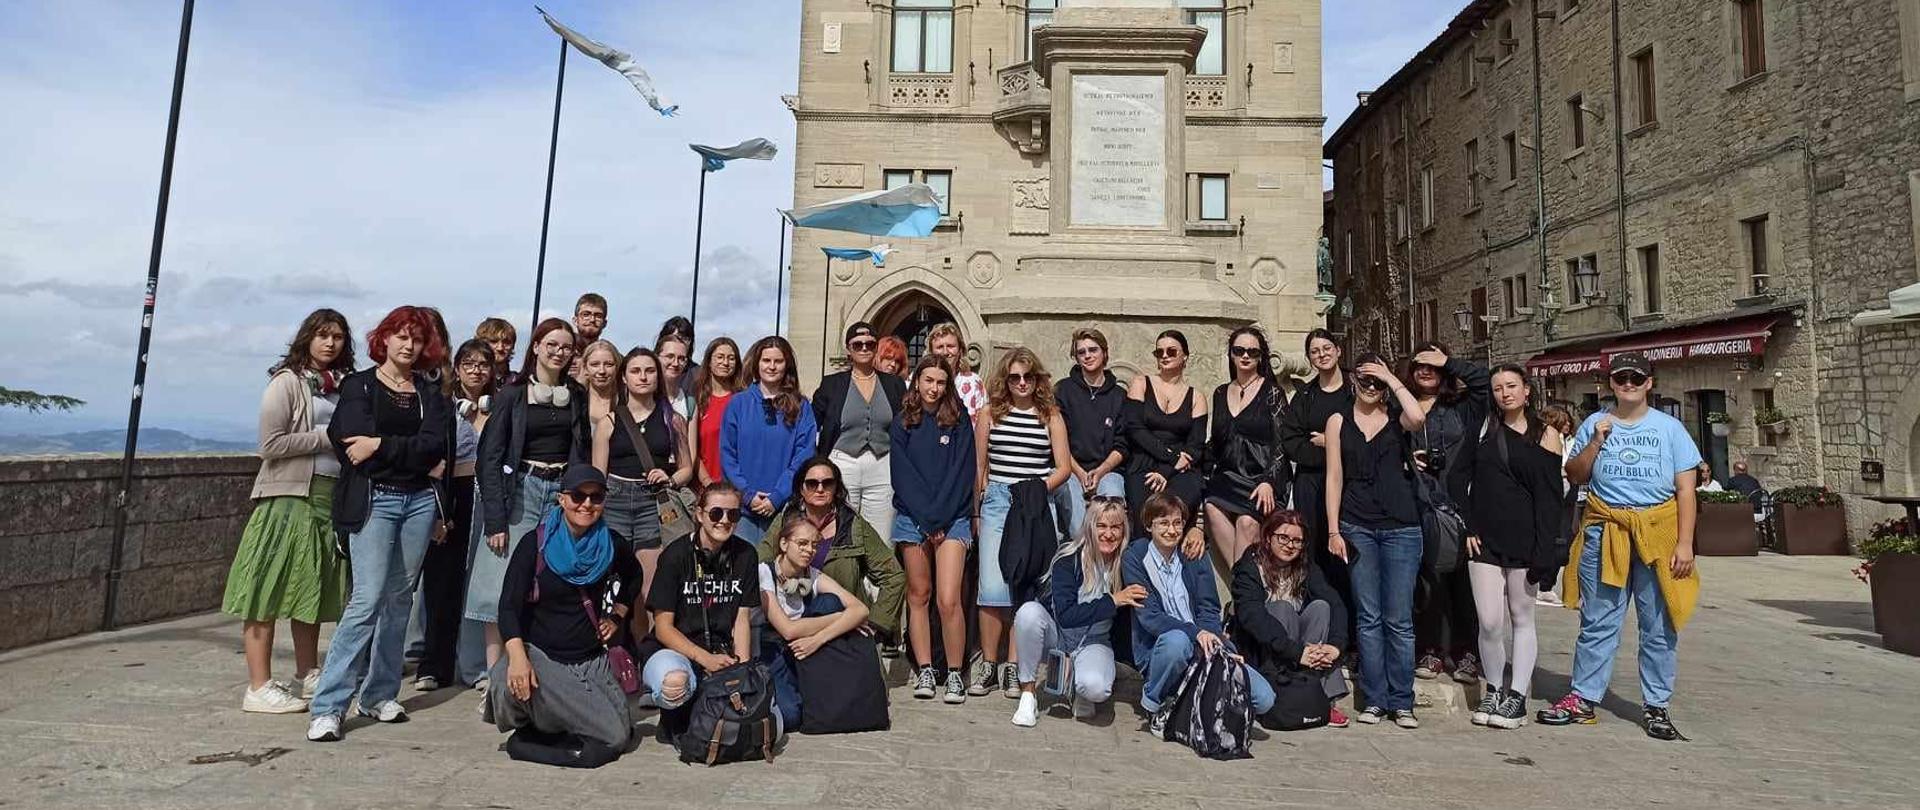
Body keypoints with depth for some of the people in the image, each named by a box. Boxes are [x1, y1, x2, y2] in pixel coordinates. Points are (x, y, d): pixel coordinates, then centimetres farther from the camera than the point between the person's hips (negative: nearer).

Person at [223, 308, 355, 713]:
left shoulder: (341, 384, 14)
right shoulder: (287, 381, -5)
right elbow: (271, 444, -12)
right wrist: (325, 437, -11)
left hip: (331, 497, 7)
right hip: (289, 496, -7)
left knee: (313, 589, 13)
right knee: (271, 591, -2)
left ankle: (307, 675, 23)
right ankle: (259, 688, 3)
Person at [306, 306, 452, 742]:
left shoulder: (430, 395, 13)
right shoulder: (358, 385, 5)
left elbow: (436, 445, -3)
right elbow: (361, 441, -10)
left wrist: (382, 445, -12)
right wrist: (417, 457, -5)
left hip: (419, 500, 4)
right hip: (374, 499, -4)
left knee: (400, 598, 7)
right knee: (368, 599, -12)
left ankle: (380, 694, 18)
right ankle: (327, 706, -5)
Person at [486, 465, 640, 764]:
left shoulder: (612, 544, 3)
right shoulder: (535, 543, -7)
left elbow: (634, 577, 25)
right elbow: (509, 605, -14)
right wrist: (517, 656, -28)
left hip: (593, 659, 3)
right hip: (541, 656, -3)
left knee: (617, 738, -13)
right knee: (509, 681, -37)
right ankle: (522, 723, 2)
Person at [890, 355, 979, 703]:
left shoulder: (959, 420, 5)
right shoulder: (903, 423, 7)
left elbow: (963, 472, -2)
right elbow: (902, 476, 2)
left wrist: (941, 518, -9)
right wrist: (926, 519, -8)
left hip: (952, 518, -2)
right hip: (912, 517, 2)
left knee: (949, 600, -10)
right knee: (918, 595, 6)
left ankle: (955, 673, 2)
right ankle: (924, 671, 14)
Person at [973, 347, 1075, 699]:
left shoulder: (1051, 416, 7)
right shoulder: (990, 413, 8)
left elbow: (1063, 467, 4)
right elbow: (979, 465, 10)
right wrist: (979, 506, 5)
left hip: (1039, 506, 0)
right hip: (997, 502, 0)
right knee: (993, 586, -6)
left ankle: (1013, 666, 7)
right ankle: (989, 665, 6)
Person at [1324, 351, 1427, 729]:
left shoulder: (1396, 419, 7)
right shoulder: (1338, 421, 9)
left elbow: (1418, 418, -19)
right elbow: (1334, 477, 6)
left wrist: (1392, 379, -6)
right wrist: (1334, 530, 0)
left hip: (1401, 527, -1)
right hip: (1357, 527, 1)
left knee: (1399, 619, 1)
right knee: (1369, 618, 5)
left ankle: (1401, 702, 10)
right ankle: (1375, 699, 12)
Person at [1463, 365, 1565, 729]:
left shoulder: (1545, 435, 2)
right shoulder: (1486, 430, 9)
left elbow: (1550, 496, -3)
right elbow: (1471, 484, 10)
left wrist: (1544, 550, -10)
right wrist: (1470, 529, -1)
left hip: (1523, 540, -2)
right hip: (1485, 539, 2)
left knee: (1521, 619, 7)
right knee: (1489, 622, -2)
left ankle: (1517, 697, 15)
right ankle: (1494, 690, 15)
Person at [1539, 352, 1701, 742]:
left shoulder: (1669, 428, 5)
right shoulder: (1594, 424, 9)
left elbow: (1685, 490, 2)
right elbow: (1575, 476, 7)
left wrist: (1684, 543, -6)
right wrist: (1596, 442, -7)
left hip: (1658, 533, 0)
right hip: (1604, 533, 1)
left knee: (1659, 626, 4)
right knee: (1597, 622, 4)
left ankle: (1657, 706, 15)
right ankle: (1583, 699, 10)